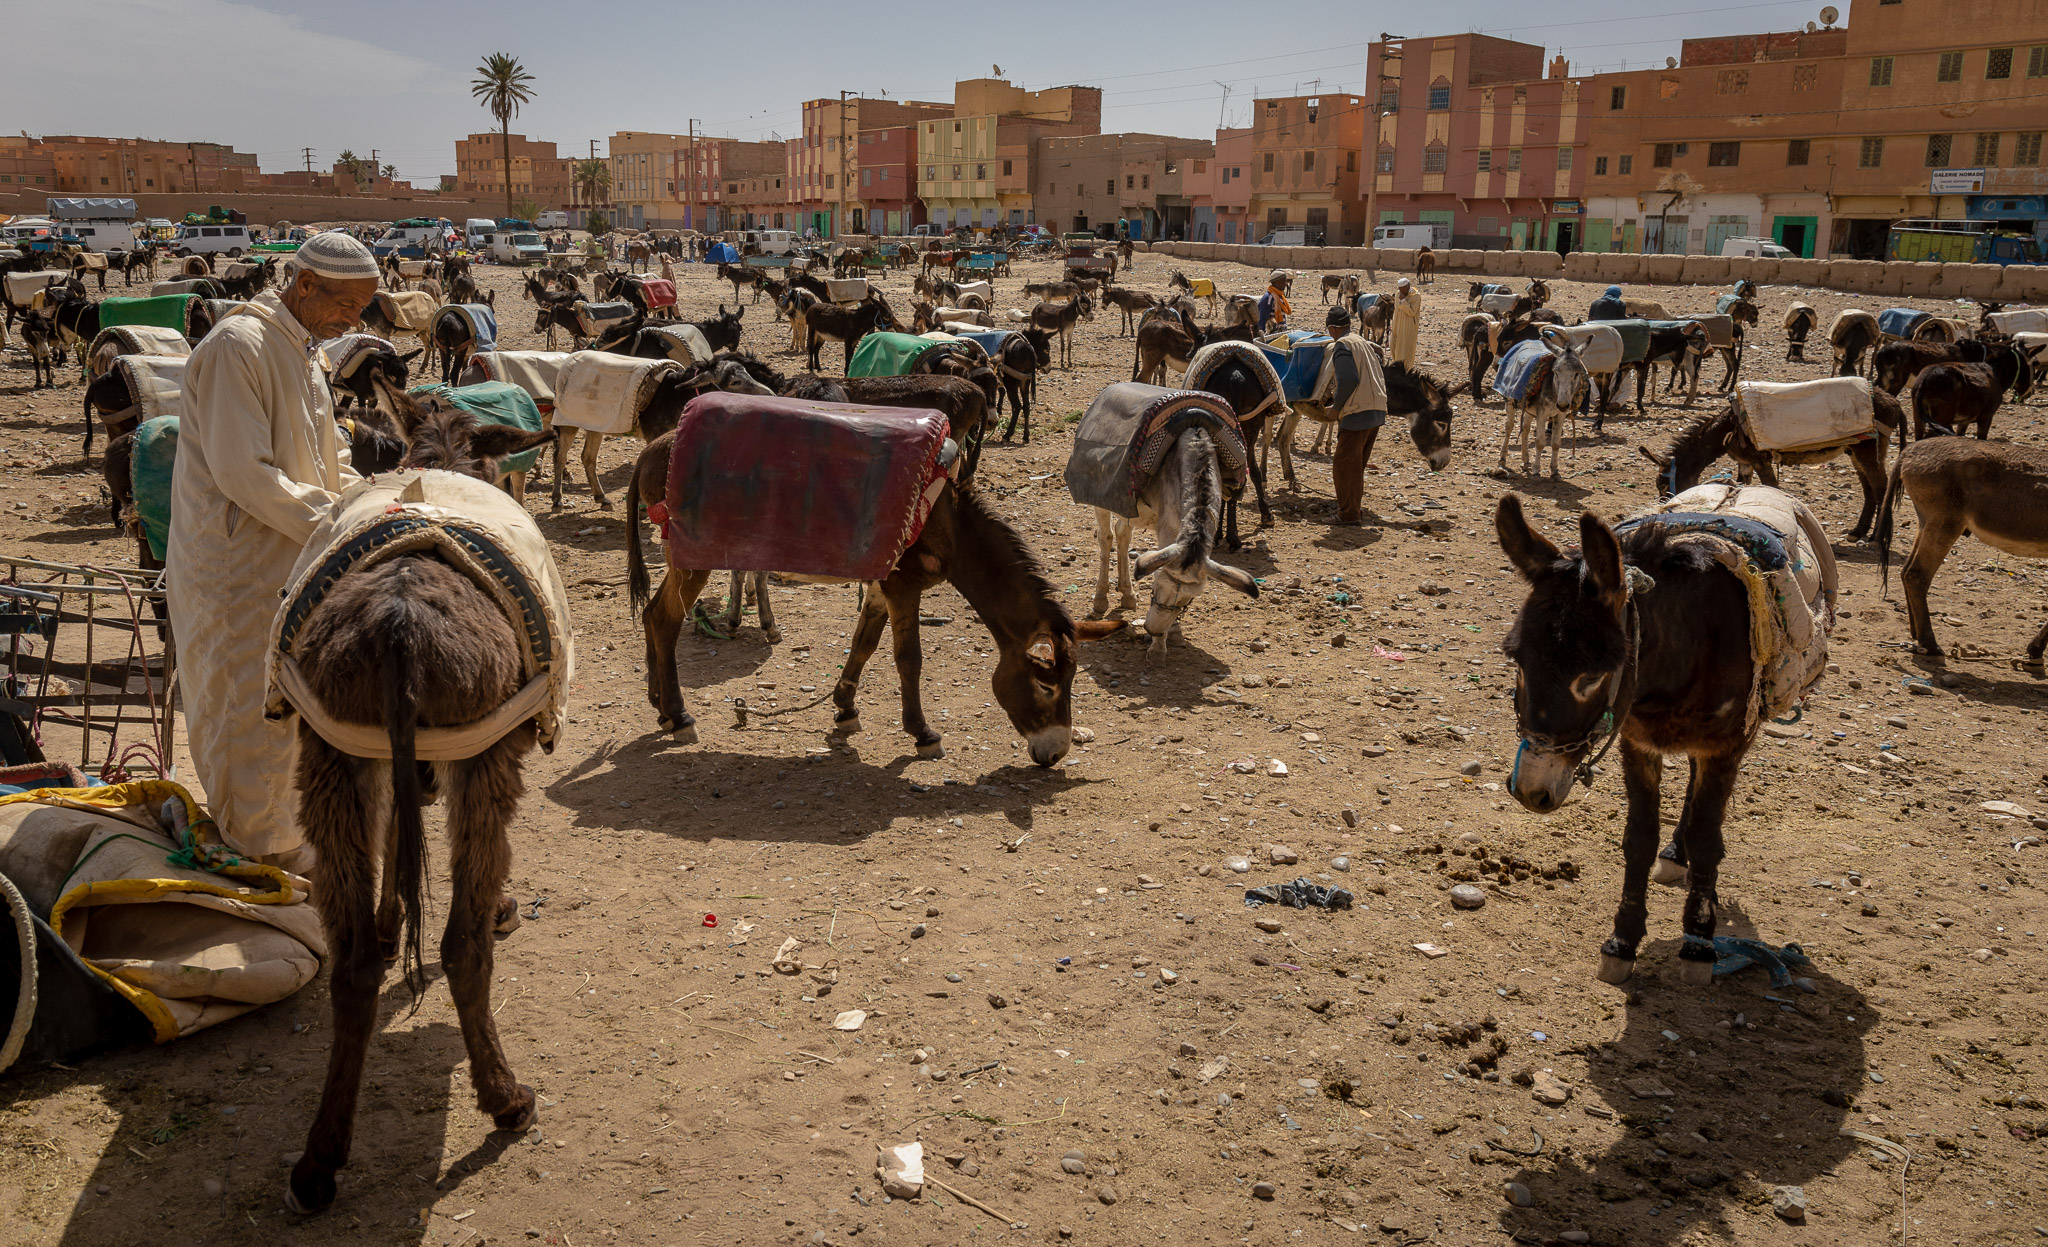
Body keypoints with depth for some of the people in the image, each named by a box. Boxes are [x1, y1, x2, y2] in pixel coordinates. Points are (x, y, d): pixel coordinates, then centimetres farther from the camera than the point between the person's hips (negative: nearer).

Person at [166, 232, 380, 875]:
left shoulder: (303, 352, 13)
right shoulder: (238, 345, -18)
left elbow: (329, 460, 19)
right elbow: (244, 471, -24)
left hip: (293, 559, 9)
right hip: (238, 563, -9)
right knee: (253, 702, 1)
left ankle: (286, 827, 31)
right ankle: (261, 844, 14)